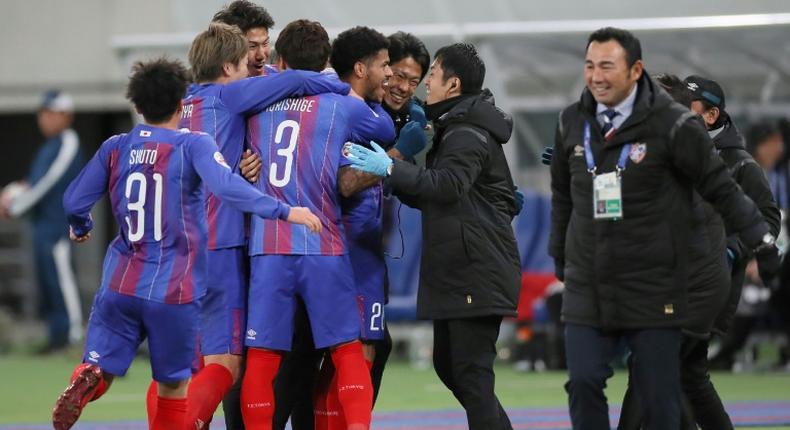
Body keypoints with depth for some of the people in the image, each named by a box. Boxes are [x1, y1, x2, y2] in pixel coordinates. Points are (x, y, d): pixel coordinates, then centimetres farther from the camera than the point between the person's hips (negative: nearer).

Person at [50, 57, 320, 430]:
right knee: (173, 386, 12)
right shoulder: (194, 145, -7)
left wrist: (80, 228, 32)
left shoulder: (115, 148, 4)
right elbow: (226, 186, -25)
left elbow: (74, 201, 9)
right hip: (175, 288, -2)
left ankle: (85, 382, -28)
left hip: (120, 284, 2)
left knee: (99, 370, 6)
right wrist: (283, 211, -26)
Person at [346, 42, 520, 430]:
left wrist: (391, 169, -35)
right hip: (456, 271, 11)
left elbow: (447, 184, -29)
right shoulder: (454, 129, 21)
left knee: (471, 372, -10)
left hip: (477, 272, -11)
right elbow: (435, 197, 22)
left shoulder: (468, 135, -13)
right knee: (447, 364, 15)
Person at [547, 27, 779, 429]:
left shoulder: (672, 124, -9)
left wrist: (761, 240, -8)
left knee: (659, 396, 0)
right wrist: (560, 255, 24)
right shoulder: (572, 123, 5)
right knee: (584, 384, -2)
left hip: (653, 290, -4)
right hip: (587, 289, 4)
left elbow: (721, 188, -4)